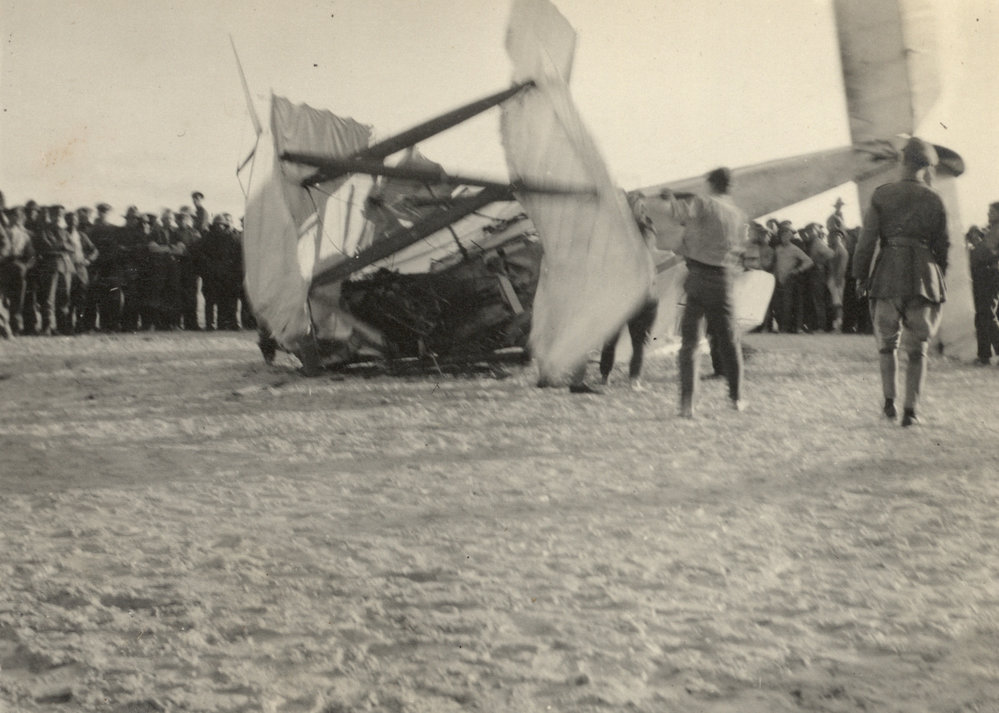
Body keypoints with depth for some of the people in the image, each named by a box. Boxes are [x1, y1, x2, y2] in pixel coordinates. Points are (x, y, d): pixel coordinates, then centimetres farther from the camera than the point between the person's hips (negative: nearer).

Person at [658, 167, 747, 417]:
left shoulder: (703, 204, -6)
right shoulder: (739, 216, 9)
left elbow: (676, 211, -20)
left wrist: (670, 197, 3)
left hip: (698, 278, -4)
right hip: (723, 280, 4)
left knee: (689, 342, -1)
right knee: (729, 340, 17)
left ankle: (687, 403, -10)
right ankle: (736, 397, 27)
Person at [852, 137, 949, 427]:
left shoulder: (882, 195, 0)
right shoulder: (934, 201, 3)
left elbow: (867, 239, -3)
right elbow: (943, 246, 7)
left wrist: (860, 275, 5)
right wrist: (938, 281, 18)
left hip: (888, 276, 0)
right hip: (925, 278, 0)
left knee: (887, 341, 17)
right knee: (917, 349, 7)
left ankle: (889, 401, 8)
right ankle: (910, 409, 0)